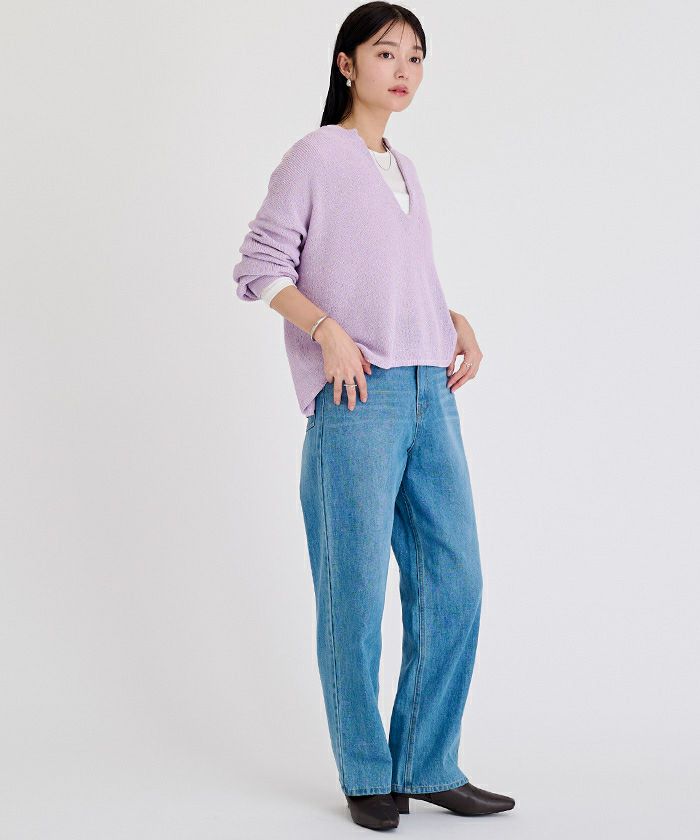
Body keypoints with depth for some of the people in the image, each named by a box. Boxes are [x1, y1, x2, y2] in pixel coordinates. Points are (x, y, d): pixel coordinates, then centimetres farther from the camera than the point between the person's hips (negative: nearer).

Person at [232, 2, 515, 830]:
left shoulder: (405, 171, 21)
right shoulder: (313, 157, 2)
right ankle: (366, 775, 11)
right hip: (356, 395, -7)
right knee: (356, 588, -2)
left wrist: (460, 323, 8)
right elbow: (260, 267, -4)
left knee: (453, 580, 5)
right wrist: (328, 332, -17)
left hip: (430, 392, 7)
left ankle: (429, 764, 16)